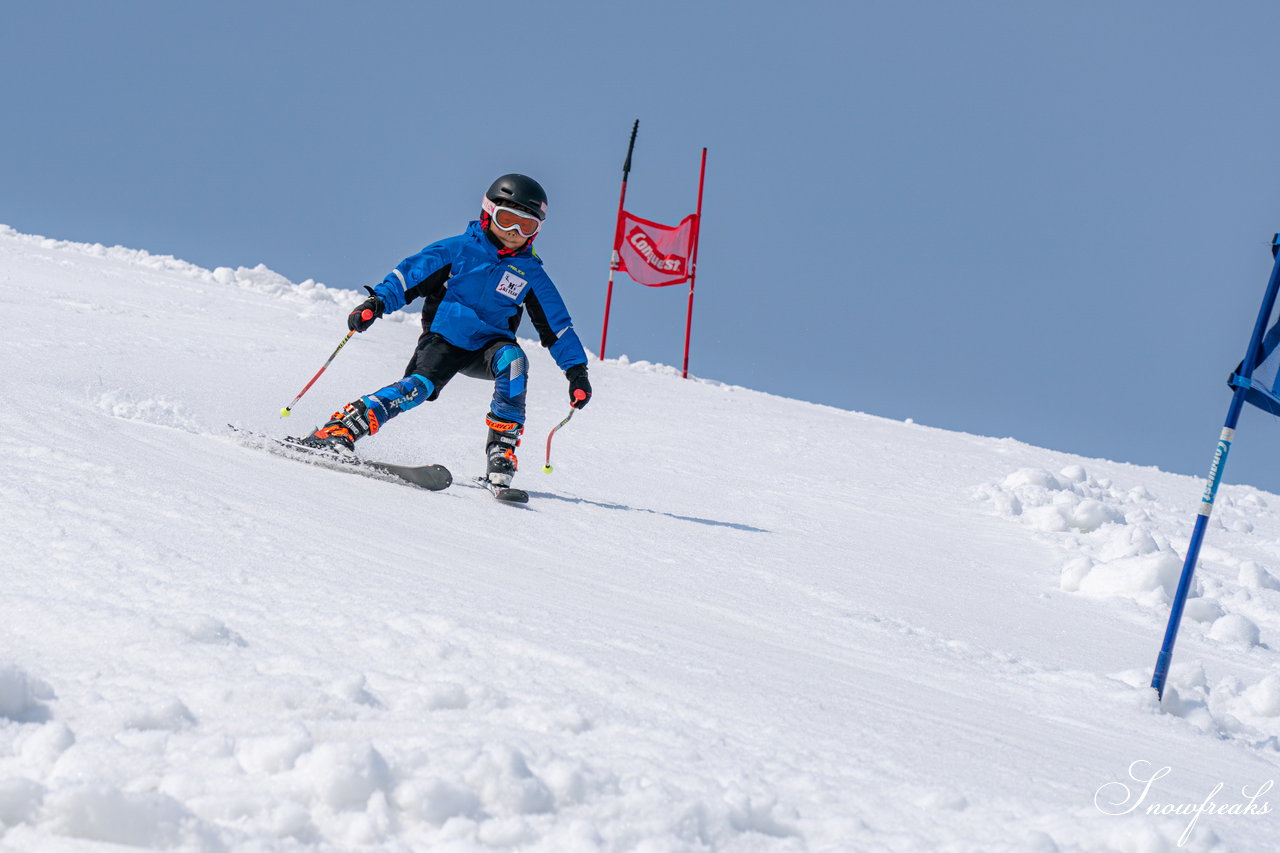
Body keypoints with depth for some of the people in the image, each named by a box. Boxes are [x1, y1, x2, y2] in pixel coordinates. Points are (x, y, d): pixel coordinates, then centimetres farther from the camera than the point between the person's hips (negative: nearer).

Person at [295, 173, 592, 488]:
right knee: (419, 386, -28)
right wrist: (377, 302, -19)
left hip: (487, 346, 2)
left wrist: (576, 370, 4)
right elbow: (410, 274, -4)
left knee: (512, 359, -31)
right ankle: (338, 431, -33)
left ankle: (501, 452, -28)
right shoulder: (459, 249, -1)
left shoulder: (531, 274, 5)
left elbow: (557, 324, 10)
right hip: (444, 338, -2)